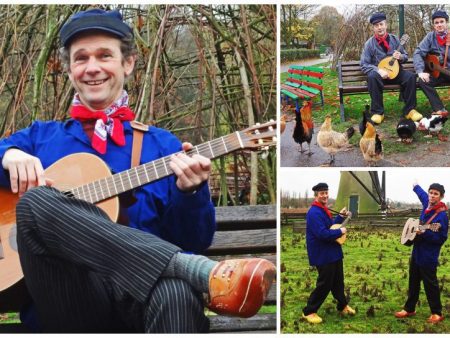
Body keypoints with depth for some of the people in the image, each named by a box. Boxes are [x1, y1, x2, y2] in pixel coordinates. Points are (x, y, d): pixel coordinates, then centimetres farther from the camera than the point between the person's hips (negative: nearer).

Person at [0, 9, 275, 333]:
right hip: (68, 303, 4)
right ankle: (204, 273, -36)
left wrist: (189, 192, -10)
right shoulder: (40, 136, 22)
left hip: (139, 294, -3)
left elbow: (194, 240, 11)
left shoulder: (162, 144, 19)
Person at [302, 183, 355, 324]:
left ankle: (343, 306, 38)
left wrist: (341, 216, 14)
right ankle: (309, 312, 7)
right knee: (324, 284, -3)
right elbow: (323, 233, -32)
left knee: (338, 281, 22)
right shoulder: (314, 213, -23)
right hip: (323, 255, -10)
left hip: (333, 253, 10)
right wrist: (340, 231, -20)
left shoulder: (323, 210, 10)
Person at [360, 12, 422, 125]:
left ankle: (409, 110, -16)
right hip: (379, 73, -2)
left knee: (410, 76, -26)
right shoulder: (369, 43, -4)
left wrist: (400, 57, -12)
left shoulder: (394, 39, 4)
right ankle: (377, 112, -29)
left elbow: (406, 56, 13)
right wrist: (378, 70, -23)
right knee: (372, 77, -36)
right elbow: (364, 64, -7)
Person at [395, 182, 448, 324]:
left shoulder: (442, 215, -21)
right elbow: (422, 194, 26)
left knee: (430, 284, 2)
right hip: (417, 252, 8)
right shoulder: (427, 205, 1)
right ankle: (409, 309, 29)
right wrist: (415, 186, 43)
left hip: (428, 256, -8)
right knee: (413, 282, 17)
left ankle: (437, 313, 16)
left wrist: (424, 232, -33)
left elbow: (441, 238, -23)